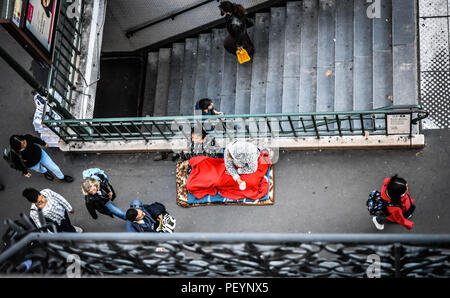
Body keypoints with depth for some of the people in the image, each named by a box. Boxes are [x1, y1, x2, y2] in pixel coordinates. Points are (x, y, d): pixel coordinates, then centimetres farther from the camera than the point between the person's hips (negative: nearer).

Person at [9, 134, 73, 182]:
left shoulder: (27, 138, -36)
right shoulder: (14, 155, -41)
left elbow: (35, 139, -11)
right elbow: (18, 165, -18)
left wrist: (43, 144, 9)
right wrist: (25, 172, -1)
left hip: (39, 153, 2)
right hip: (32, 165, -2)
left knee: (55, 168, 17)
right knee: (39, 169, 32)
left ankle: (62, 177, 50)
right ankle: (45, 172, 71)